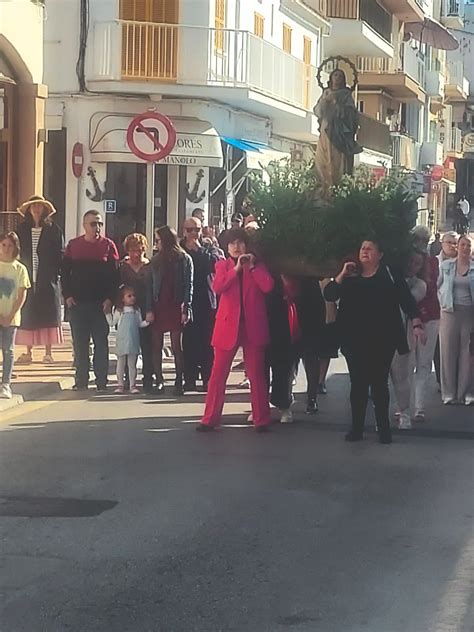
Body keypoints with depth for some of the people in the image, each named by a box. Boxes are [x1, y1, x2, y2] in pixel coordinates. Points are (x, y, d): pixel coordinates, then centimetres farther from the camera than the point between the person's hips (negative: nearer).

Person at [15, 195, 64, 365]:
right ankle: (28, 352, 9)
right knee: (27, 315, 3)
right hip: (27, 278, 2)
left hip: (47, 280, -2)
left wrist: (56, 273, -11)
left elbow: (60, 253, 0)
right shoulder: (22, 230, 9)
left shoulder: (53, 229, 2)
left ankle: (48, 353, 2)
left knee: (48, 315, -3)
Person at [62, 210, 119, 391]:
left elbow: (115, 274, 0)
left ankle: (101, 382, 4)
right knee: (79, 344, 6)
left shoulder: (108, 245, 2)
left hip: (100, 303, -2)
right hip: (77, 302, 2)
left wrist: (110, 298, -9)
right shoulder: (73, 245, 6)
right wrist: (67, 295, -2)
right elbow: (65, 272, 9)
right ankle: (81, 381, 12)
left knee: (101, 343, 0)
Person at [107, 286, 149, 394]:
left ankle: (133, 385, 8)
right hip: (122, 341, -2)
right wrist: (107, 313, -5)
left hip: (133, 341, 2)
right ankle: (120, 384, 11)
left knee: (132, 363, 5)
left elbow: (140, 324, 12)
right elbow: (112, 323, 5)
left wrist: (147, 322, -5)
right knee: (121, 363, 4)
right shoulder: (119, 311, 1)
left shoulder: (137, 310, 7)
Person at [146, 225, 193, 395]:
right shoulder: (156, 260, 10)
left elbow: (188, 286, -2)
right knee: (156, 347, 3)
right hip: (158, 307, 3)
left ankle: (179, 382, 3)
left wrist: (186, 309, -11)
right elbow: (150, 286, 6)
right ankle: (159, 381, 8)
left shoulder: (184, 259, 2)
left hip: (175, 307, -3)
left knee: (177, 346, -2)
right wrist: (149, 309, -4)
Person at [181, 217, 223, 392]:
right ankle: (189, 379, 3)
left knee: (208, 342, -2)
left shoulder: (209, 249, 11)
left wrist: (198, 250, -6)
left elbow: (215, 263, -8)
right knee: (189, 342, -1)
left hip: (207, 301, 0)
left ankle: (208, 379, 0)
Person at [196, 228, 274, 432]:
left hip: (253, 326, 0)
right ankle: (210, 419, 5)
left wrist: (252, 267, -9)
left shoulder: (257, 265, 10)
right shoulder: (222, 265, 9)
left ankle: (261, 419, 12)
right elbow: (217, 287, -10)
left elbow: (268, 286, -8)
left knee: (257, 374, 5)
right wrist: (236, 268, -14)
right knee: (218, 374, 0)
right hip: (228, 325, 0)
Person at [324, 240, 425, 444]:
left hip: (382, 340, -3)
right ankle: (357, 428, 11)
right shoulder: (350, 277, 11)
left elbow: (407, 300, -5)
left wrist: (416, 324, -17)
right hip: (354, 339, 3)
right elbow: (329, 295, 2)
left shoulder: (390, 275, 1)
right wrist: (342, 275, -10)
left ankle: (383, 428, 10)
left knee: (379, 383, 1)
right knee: (358, 383, 4)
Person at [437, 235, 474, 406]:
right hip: (450, 313, 1)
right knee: (448, 352, 2)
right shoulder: (446, 266, 6)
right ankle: (449, 393, 9)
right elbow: (438, 286, 14)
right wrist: (443, 303, 4)